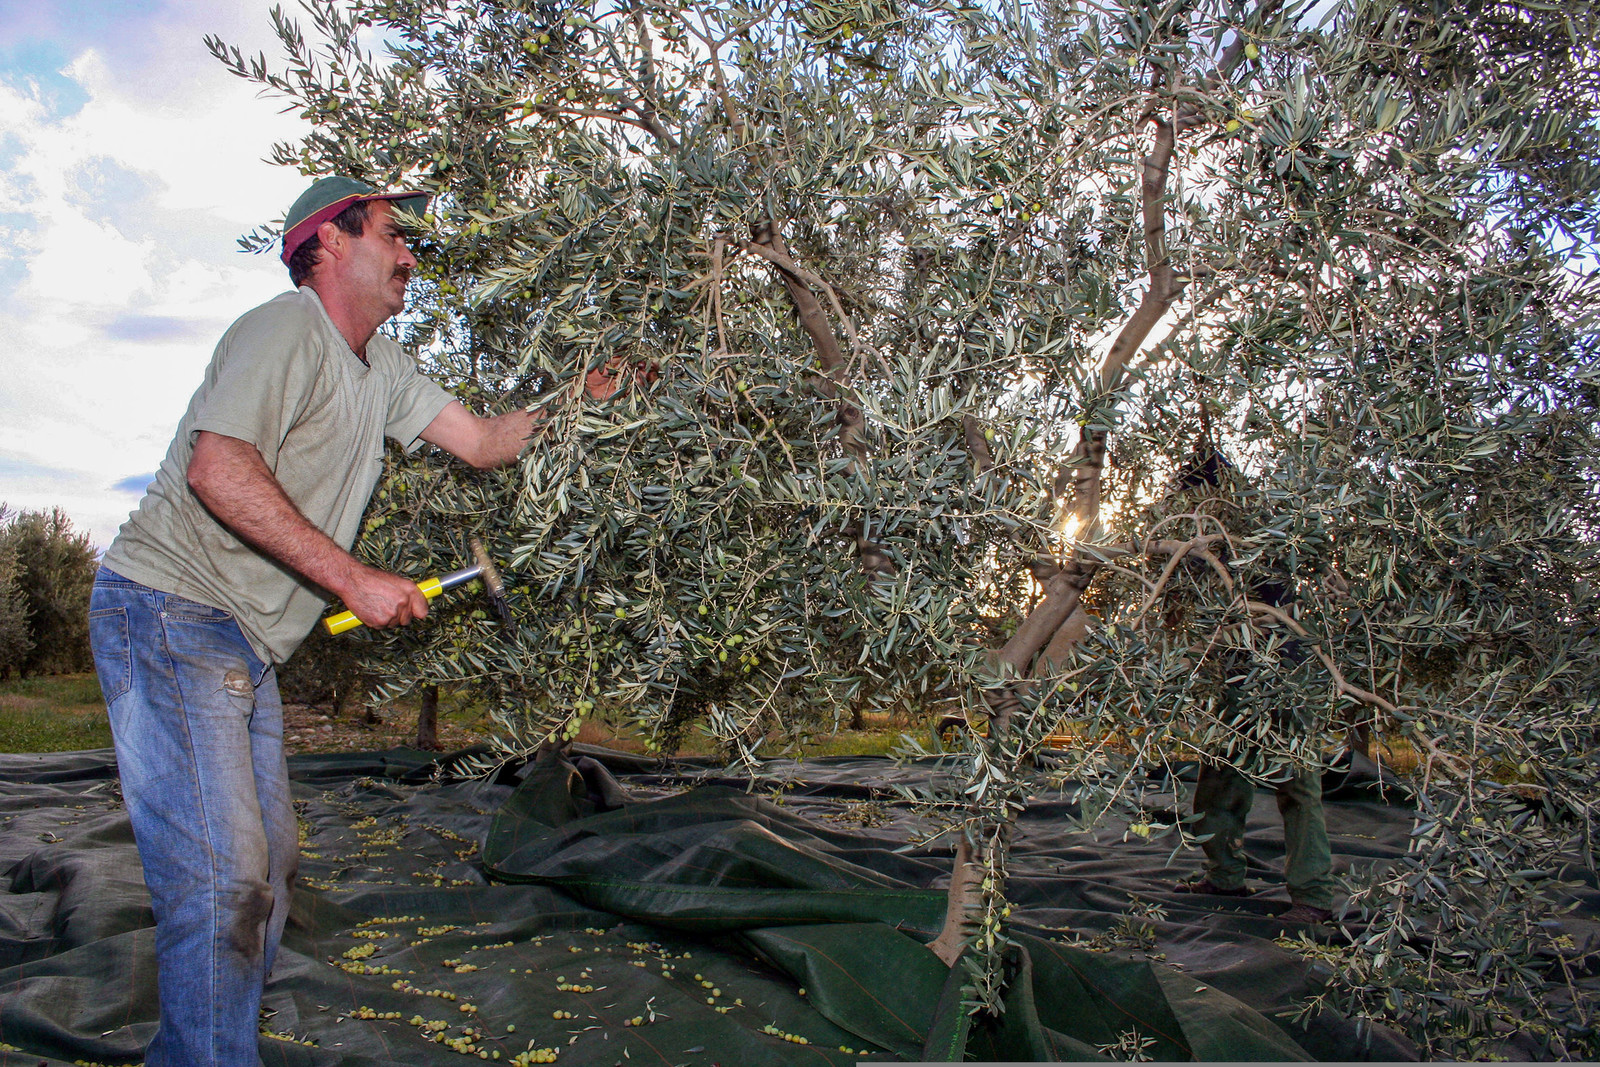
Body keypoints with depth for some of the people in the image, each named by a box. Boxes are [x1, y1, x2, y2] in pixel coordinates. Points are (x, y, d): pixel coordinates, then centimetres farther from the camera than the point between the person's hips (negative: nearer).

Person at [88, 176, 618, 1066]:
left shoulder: (382, 366, 15)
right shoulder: (287, 331, -14)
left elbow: (483, 442, 16)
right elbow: (217, 467, -27)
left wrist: (590, 394, 10)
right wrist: (353, 579, -26)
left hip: (245, 648, 10)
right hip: (171, 612, -10)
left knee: (270, 867, 12)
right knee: (224, 876, -14)